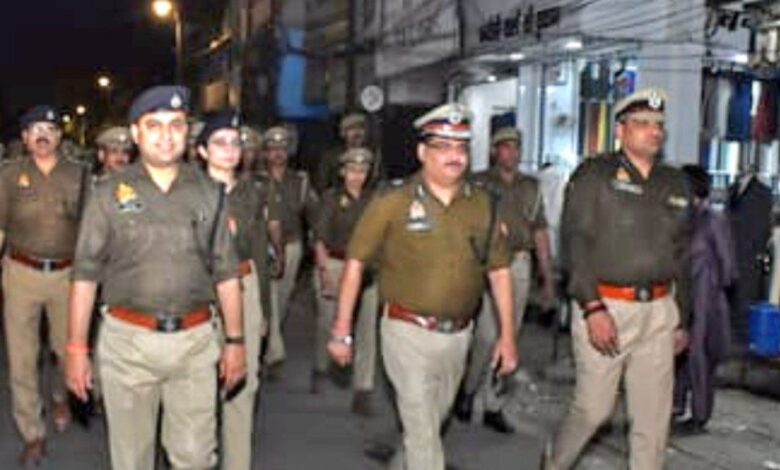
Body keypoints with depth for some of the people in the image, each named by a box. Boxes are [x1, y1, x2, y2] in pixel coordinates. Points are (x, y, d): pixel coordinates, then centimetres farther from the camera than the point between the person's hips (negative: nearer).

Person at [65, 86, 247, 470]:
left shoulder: (208, 193, 5)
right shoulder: (109, 194, 1)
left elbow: (226, 273, 8)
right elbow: (86, 275, 0)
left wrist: (235, 340, 5)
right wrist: (76, 349, -3)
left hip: (195, 341, 1)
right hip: (127, 341, -1)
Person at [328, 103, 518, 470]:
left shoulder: (482, 205, 2)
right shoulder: (392, 203, -9)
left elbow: (499, 270, 7)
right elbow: (356, 262, -5)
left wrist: (507, 335, 5)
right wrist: (341, 331, -5)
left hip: (458, 334, 5)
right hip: (408, 332, -5)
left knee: (432, 420, 22)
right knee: (423, 431, -2)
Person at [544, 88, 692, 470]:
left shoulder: (675, 184, 14)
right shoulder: (595, 174, -3)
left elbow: (681, 256, 19)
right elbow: (575, 242, -11)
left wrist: (681, 320, 17)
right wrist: (592, 307, -19)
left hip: (659, 311, 5)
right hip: (605, 307, -5)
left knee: (654, 416, 8)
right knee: (594, 407, 3)